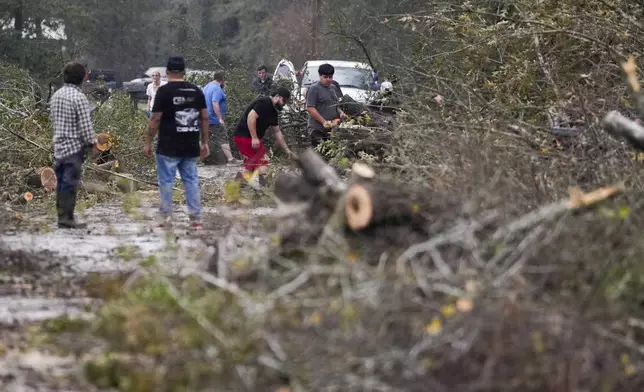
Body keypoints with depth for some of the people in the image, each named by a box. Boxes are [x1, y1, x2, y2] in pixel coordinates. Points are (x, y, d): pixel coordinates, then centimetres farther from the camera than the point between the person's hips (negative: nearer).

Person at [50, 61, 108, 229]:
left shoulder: (56, 95, 8)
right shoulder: (79, 97, -16)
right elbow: (85, 125, -17)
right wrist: (94, 141, -1)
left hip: (58, 145, 7)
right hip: (74, 147, -7)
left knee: (62, 182, 13)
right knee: (70, 183, -3)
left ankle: (62, 215, 18)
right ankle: (66, 218, -1)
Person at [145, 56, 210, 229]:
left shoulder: (164, 91, -8)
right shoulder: (196, 91, 7)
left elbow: (155, 119, -9)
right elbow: (204, 118, 8)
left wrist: (148, 142, -1)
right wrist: (205, 143, 15)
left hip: (168, 148, -5)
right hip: (191, 147, 5)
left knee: (166, 182, 1)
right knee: (191, 181, 9)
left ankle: (165, 218, 1)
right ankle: (196, 218, 8)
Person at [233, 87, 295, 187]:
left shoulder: (273, 112, 16)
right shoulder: (264, 103, -14)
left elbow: (277, 132, 20)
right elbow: (251, 116, -25)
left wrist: (287, 150, 18)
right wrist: (254, 138, -27)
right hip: (245, 136, -11)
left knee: (250, 164, 18)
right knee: (262, 164, -13)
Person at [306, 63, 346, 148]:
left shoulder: (333, 88, 18)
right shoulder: (314, 88, -7)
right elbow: (310, 108, -15)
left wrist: (341, 113, 6)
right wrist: (324, 122, -19)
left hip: (332, 128, 8)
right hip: (318, 128, -8)